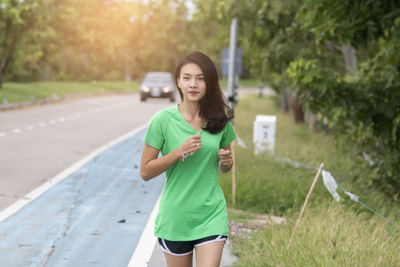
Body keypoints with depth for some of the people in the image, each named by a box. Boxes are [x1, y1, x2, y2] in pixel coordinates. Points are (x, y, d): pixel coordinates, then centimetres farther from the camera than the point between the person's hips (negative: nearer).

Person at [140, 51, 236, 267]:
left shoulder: (220, 120, 2)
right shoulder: (163, 120, -8)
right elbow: (145, 172, -7)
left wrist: (226, 161, -6)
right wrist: (180, 151, -19)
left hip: (212, 216, 1)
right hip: (175, 215, -1)